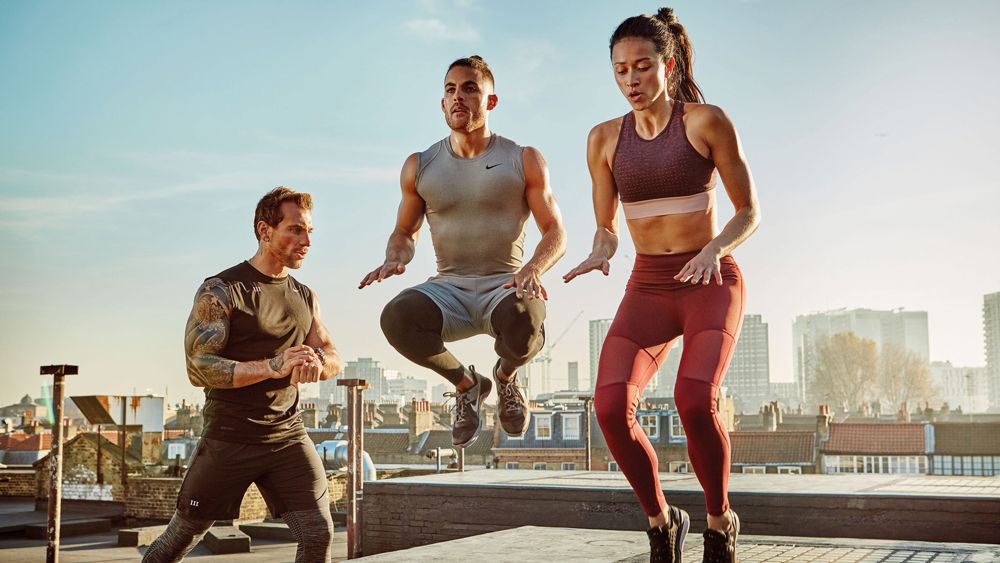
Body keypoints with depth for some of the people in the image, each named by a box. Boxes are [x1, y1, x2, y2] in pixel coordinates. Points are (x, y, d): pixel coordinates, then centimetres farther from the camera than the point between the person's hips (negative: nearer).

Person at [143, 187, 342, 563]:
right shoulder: (220, 291, -9)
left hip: (288, 436, 4)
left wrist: (316, 363, -18)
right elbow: (198, 367, -18)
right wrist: (273, 367, -30)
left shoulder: (305, 297, 10)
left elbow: (333, 359, 8)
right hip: (229, 439, -4)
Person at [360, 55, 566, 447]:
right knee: (396, 318, -32)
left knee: (525, 323, -39)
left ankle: (506, 375, 4)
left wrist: (534, 268, -21)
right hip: (448, 289, 2)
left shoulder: (524, 161, 2)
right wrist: (394, 259, -7)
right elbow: (405, 232, 18)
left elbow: (555, 231, 2)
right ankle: (465, 383, 1)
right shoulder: (420, 166, 8)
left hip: (504, 287, -2)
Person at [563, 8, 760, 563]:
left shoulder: (706, 122, -5)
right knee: (611, 407, -20)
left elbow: (749, 212, -1)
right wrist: (600, 252, -10)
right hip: (647, 288, 3)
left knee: (694, 398, -29)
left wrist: (715, 249, -20)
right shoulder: (605, 138, 5)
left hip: (712, 282, -3)